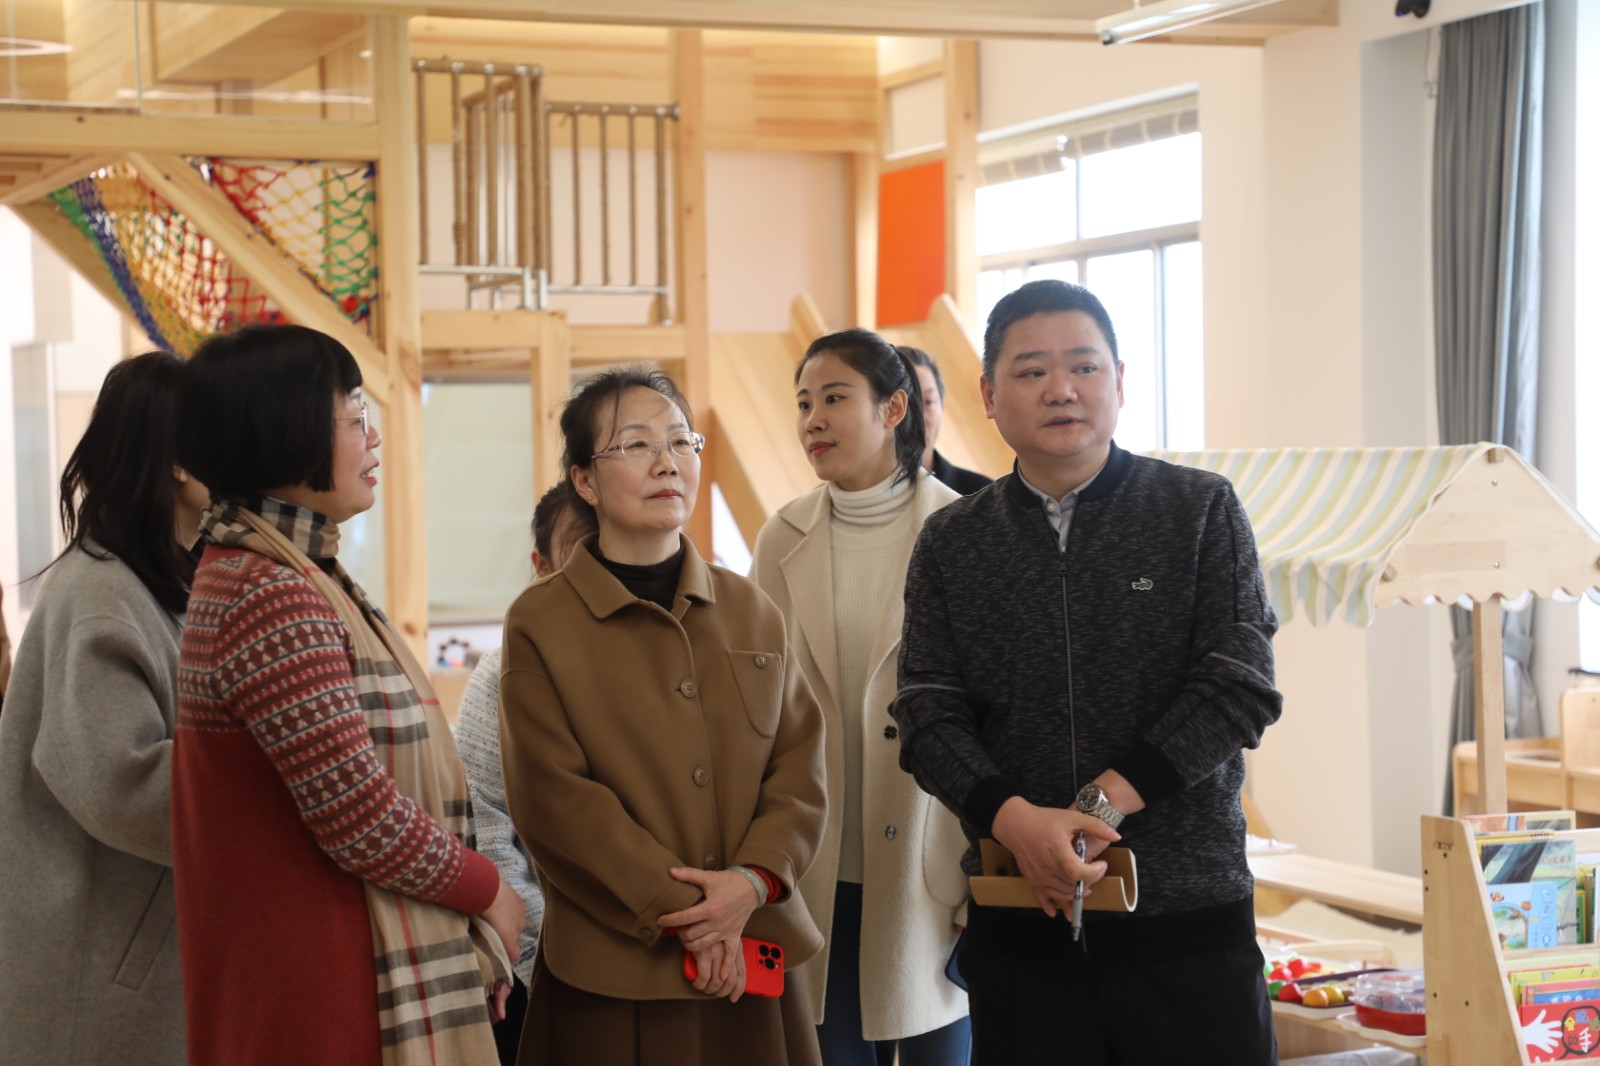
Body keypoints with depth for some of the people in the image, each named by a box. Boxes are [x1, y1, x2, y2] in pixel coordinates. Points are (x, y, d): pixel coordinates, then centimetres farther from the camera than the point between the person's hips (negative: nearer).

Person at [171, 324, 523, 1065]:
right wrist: (489, 892, -6)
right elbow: (359, 818, -22)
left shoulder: (294, 574, 13)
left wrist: (469, 904, 6)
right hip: (326, 1001, -10)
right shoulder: (272, 600, -20)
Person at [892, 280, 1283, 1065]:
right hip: (1019, 925, 2)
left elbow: (1239, 688, -6)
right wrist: (1015, 819, -18)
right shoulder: (950, 545, 8)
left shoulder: (1203, 513, 3)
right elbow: (929, 714, 1)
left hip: (1189, 913, -1)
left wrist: (1098, 804, -15)